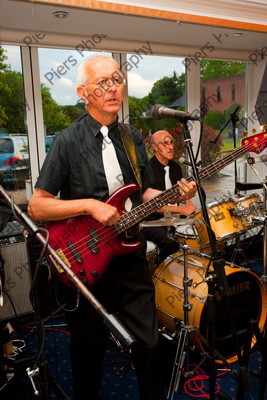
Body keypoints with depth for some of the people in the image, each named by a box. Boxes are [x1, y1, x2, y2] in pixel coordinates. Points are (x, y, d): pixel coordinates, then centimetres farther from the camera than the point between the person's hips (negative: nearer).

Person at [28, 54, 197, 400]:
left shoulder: (134, 138, 6)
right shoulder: (68, 141, -12)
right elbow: (36, 207, -13)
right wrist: (90, 205, -22)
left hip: (131, 255, 4)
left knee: (149, 343, 13)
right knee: (89, 349, 15)